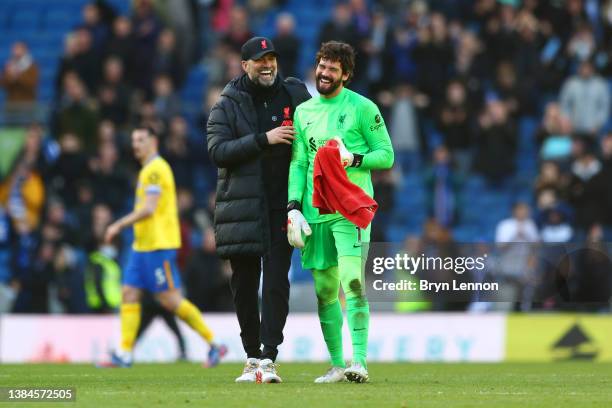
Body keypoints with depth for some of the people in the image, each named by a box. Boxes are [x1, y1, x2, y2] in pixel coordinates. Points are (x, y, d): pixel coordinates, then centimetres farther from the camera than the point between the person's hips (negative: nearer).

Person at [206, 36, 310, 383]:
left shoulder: (296, 95, 9)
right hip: (242, 207, 0)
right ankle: (253, 357, 17)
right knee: (244, 285, 6)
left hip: (281, 207, 0)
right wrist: (264, 139, -18)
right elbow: (218, 152, -8)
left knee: (276, 282, -10)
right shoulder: (227, 105, 4)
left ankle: (269, 358, -13)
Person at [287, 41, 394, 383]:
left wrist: (354, 159, -16)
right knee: (325, 292, 7)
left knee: (352, 283, -15)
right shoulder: (303, 112, 14)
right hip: (315, 213, 5)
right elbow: (297, 163, 14)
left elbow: (386, 155, 1)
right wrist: (294, 206, 3)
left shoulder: (362, 108, 0)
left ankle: (359, 361, -17)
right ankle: (337, 364, 14)